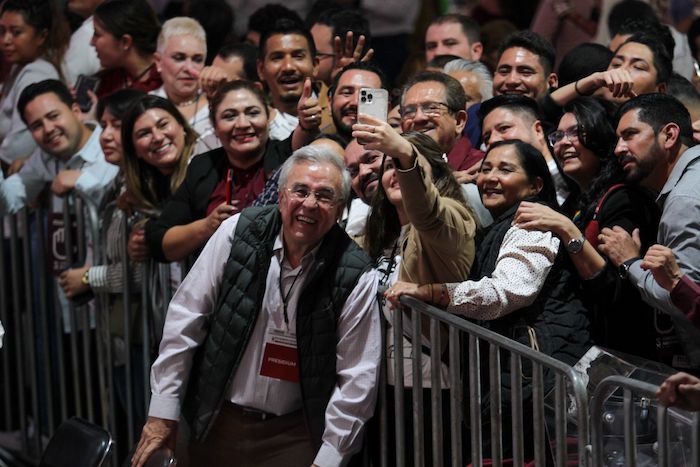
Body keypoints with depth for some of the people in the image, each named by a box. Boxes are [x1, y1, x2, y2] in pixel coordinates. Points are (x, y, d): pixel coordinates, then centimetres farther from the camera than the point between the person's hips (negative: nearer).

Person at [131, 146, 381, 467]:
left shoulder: (357, 277, -12)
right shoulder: (238, 233, -9)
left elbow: (357, 377, -10)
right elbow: (185, 319, -4)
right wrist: (163, 413, -4)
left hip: (296, 433, -2)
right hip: (217, 422, 2)